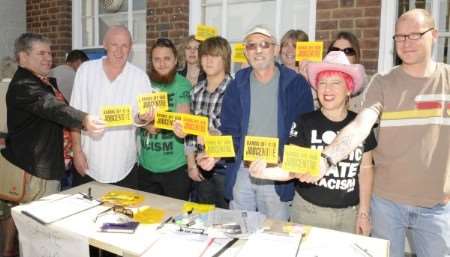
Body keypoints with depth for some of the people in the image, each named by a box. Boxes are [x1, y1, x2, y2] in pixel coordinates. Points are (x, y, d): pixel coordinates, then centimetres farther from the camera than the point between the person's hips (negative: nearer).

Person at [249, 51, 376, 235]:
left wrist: (364, 212, 6)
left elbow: (365, 170, 7)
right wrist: (267, 172, -34)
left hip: (349, 213, 2)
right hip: (309, 211, -2)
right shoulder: (305, 122, -9)